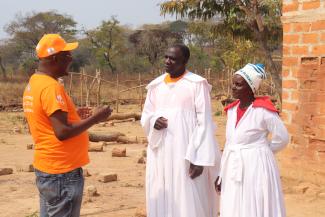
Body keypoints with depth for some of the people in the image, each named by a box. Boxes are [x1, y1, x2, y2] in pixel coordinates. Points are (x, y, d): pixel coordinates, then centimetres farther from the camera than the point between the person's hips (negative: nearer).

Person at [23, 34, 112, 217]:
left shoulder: (35, 82, 10)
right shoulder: (51, 87, -20)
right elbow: (62, 132, -24)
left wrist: (71, 114, 17)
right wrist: (95, 118, -15)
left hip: (47, 168, 10)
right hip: (62, 171, -10)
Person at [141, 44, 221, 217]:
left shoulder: (197, 84, -5)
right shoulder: (156, 85, 10)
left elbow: (204, 123, -9)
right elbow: (145, 116, 18)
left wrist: (199, 158, -16)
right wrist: (153, 121, -7)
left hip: (187, 152, -5)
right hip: (160, 153, 5)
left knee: (189, 202, -4)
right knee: (161, 201, 7)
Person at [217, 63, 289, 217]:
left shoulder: (263, 110, -12)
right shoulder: (232, 110, 7)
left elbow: (282, 138, -5)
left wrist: (259, 153, 5)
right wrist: (222, 173, 12)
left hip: (256, 169, -6)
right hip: (234, 170, 7)